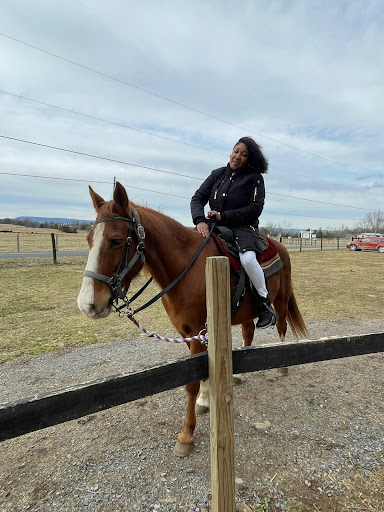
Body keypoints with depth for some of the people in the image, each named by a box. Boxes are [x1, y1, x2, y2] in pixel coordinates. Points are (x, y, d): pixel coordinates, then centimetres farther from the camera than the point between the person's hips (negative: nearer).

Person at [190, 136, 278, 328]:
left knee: (247, 258, -34)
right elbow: (198, 198, 4)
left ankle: (265, 304, -11)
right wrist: (200, 221, -17)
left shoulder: (255, 178, 3)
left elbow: (255, 208, -8)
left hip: (244, 228, -4)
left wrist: (223, 216, -17)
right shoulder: (217, 174, 14)